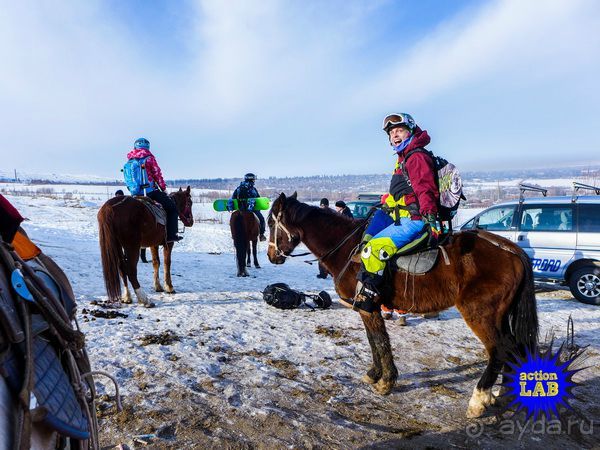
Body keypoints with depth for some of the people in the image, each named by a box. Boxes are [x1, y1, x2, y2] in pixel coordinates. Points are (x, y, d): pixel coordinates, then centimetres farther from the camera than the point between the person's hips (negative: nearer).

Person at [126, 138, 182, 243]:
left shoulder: (130, 160, 12)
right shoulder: (149, 157, -6)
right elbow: (157, 175, -3)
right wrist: (163, 187, 10)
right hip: (150, 190, -7)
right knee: (172, 207, 4)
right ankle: (170, 235, -3)